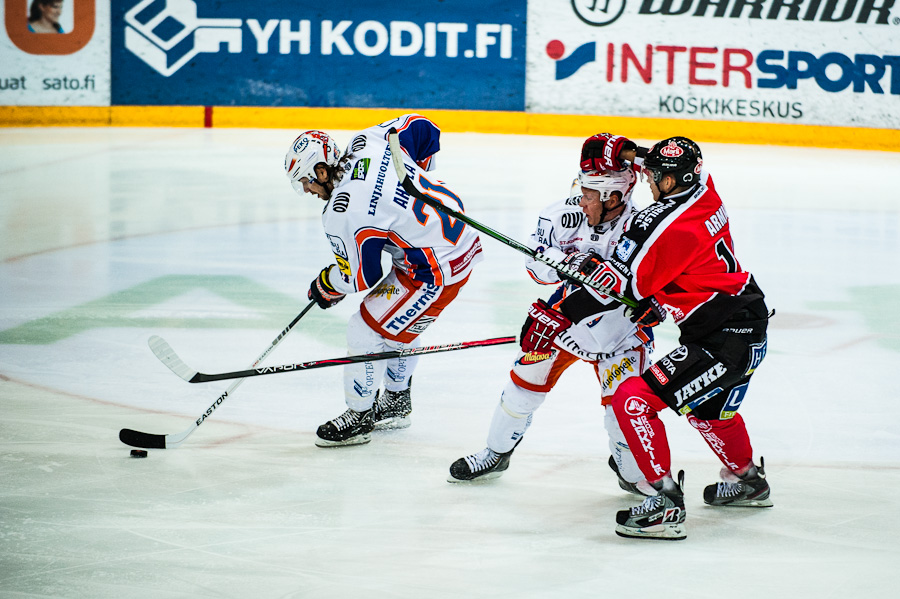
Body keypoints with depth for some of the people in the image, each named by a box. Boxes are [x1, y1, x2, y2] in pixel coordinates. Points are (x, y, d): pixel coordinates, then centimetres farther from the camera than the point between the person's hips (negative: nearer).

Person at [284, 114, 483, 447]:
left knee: (367, 331, 2)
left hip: (436, 270, -10)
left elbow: (362, 277, -12)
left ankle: (359, 418, 15)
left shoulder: (342, 215, -21)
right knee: (395, 322, 26)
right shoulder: (368, 141, -2)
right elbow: (423, 128, 11)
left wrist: (325, 286, 9)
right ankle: (396, 403, 40)